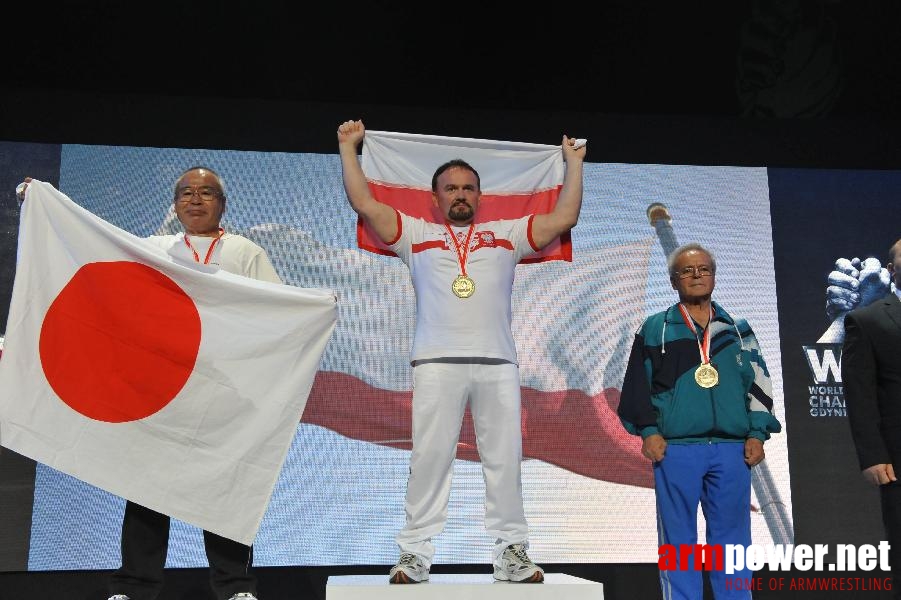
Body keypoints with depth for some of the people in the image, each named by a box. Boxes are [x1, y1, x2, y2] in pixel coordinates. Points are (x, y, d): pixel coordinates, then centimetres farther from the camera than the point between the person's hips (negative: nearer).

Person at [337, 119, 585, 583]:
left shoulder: (507, 235, 19)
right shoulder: (416, 235, 16)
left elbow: (565, 217, 17)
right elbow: (364, 204, 11)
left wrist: (573, 161, 23)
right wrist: (348, 147, 17)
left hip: (497, 363, 1)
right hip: (437, 363, -1)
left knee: (504, 458, 4)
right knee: (429, 457, 0)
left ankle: (511, 552, 12)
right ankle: (415, 554, 7)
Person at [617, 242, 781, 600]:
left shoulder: (737, 330, 16)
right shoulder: (655, 329, 8)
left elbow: (759, 384, 12)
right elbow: (637, 383, 3)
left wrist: (757, 433, 2)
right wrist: (648, 430, -7)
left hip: (733, 448, 2)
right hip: (675, 449, -2)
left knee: (732, 537, 7)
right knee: (678, 540, 3)